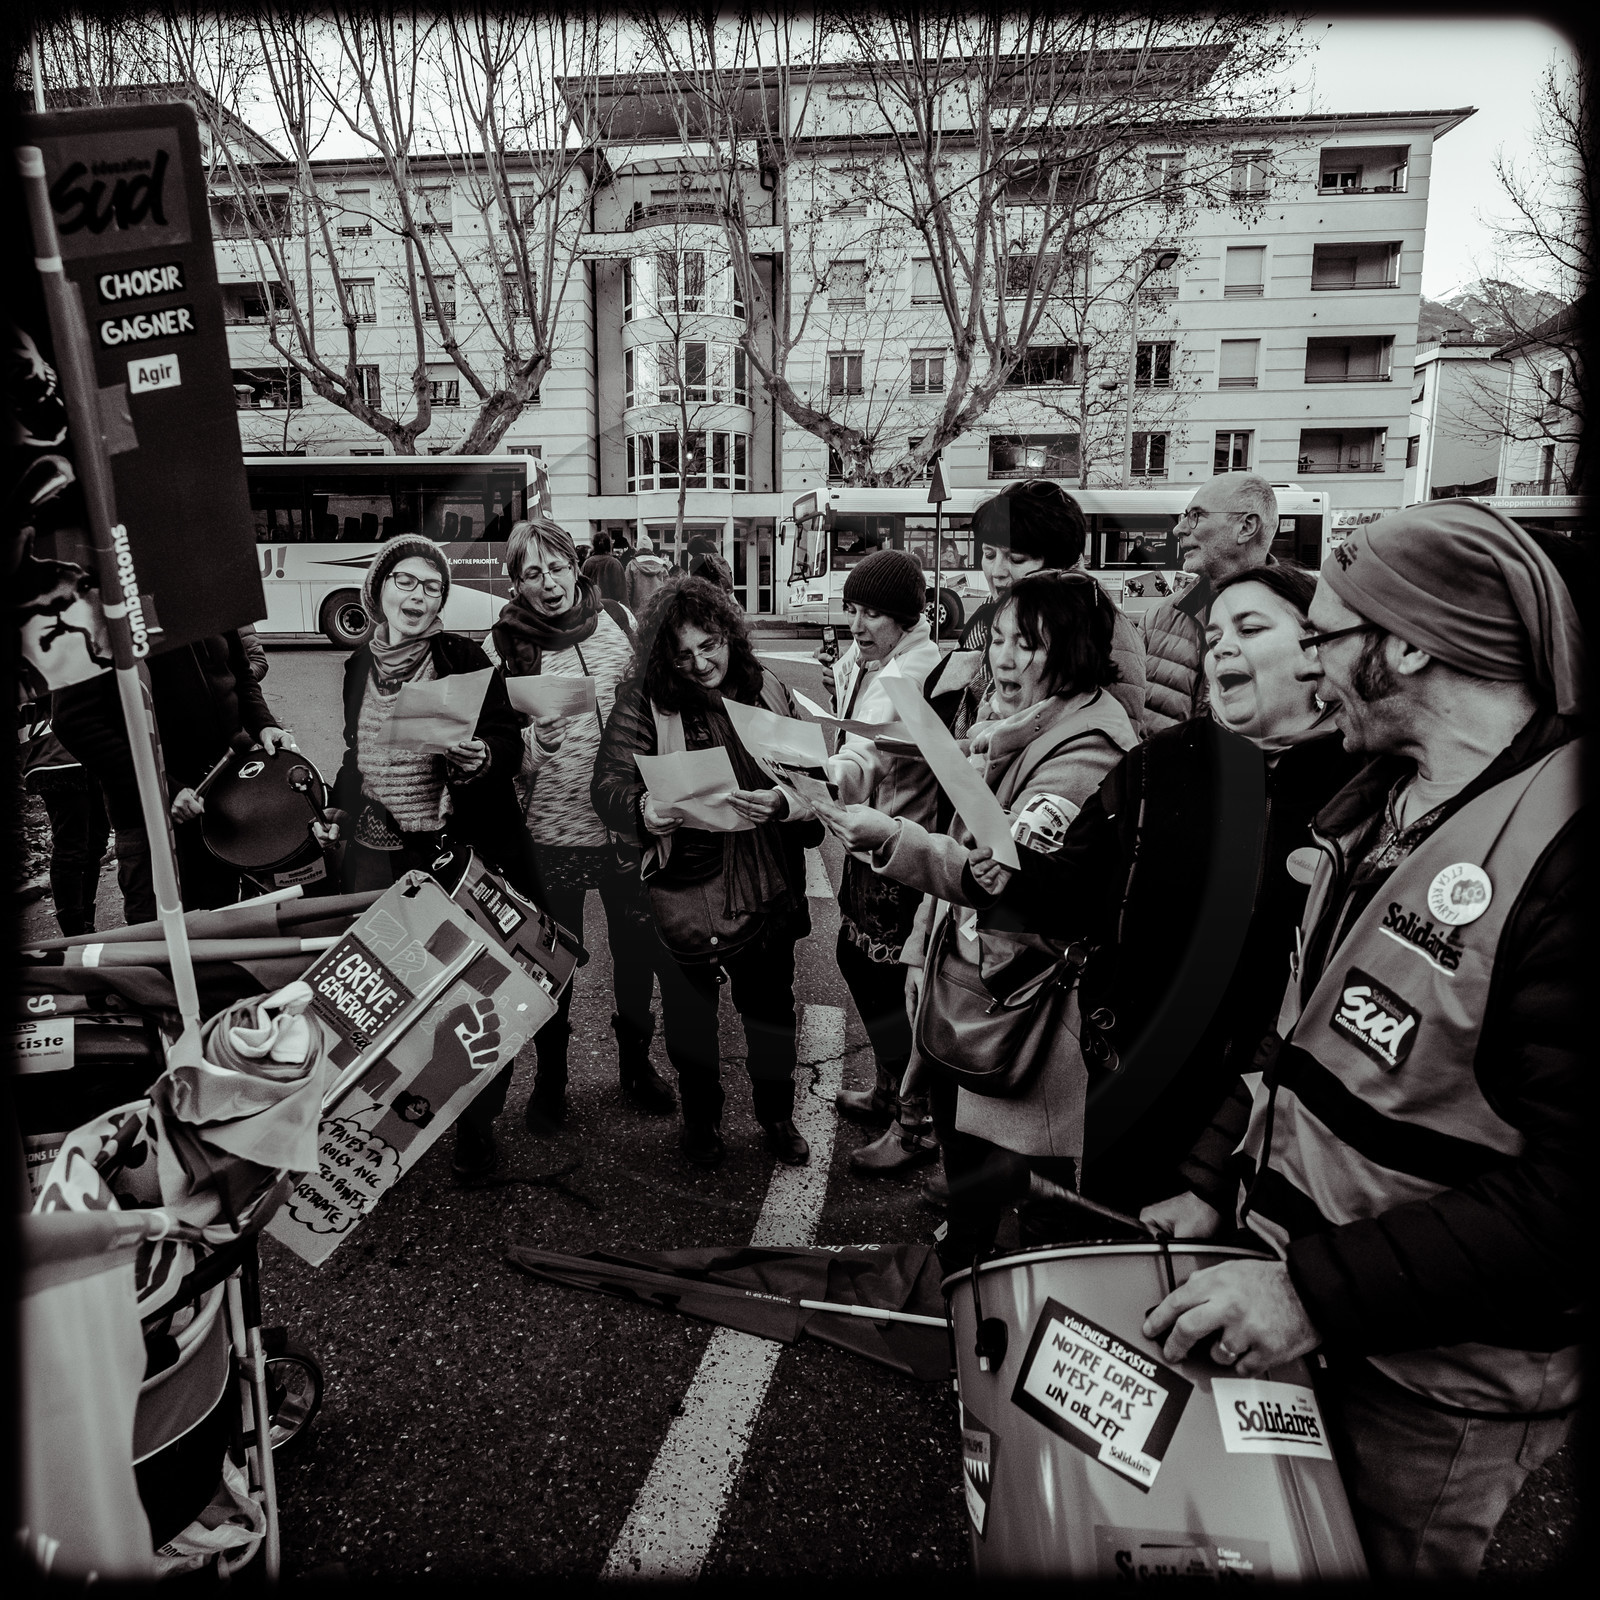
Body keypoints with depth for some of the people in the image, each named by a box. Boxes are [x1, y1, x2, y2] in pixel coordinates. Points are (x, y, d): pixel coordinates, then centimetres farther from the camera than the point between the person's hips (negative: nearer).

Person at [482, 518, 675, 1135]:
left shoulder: (617, 620, -1)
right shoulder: (501, 646, -6)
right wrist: (539, 741, -26)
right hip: (551, 834, -2)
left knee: (637, 948, 16)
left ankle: (636, 1062, 39)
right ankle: (549, 1080, 33)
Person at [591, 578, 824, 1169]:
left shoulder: (768, 692, 0)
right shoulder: (643, 701, -8)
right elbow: (608, 785, -13)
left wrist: (783, 804, -23)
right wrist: (643, 809, -36)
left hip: (765, 890, 2)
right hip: (683, 892, -2)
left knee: (771, 1010, 17)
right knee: (689, 1015, 14)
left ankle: (777, 1116, 42)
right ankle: (700, 1120, 41)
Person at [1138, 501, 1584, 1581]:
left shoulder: (1560, 840, -26)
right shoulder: (1381, 800, 3)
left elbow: (1567, 1184, -27)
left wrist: (1321, 1291, -28)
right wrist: (1226, 1187, 6)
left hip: (1431, 1384, -7)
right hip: (1299, 1303, 7)